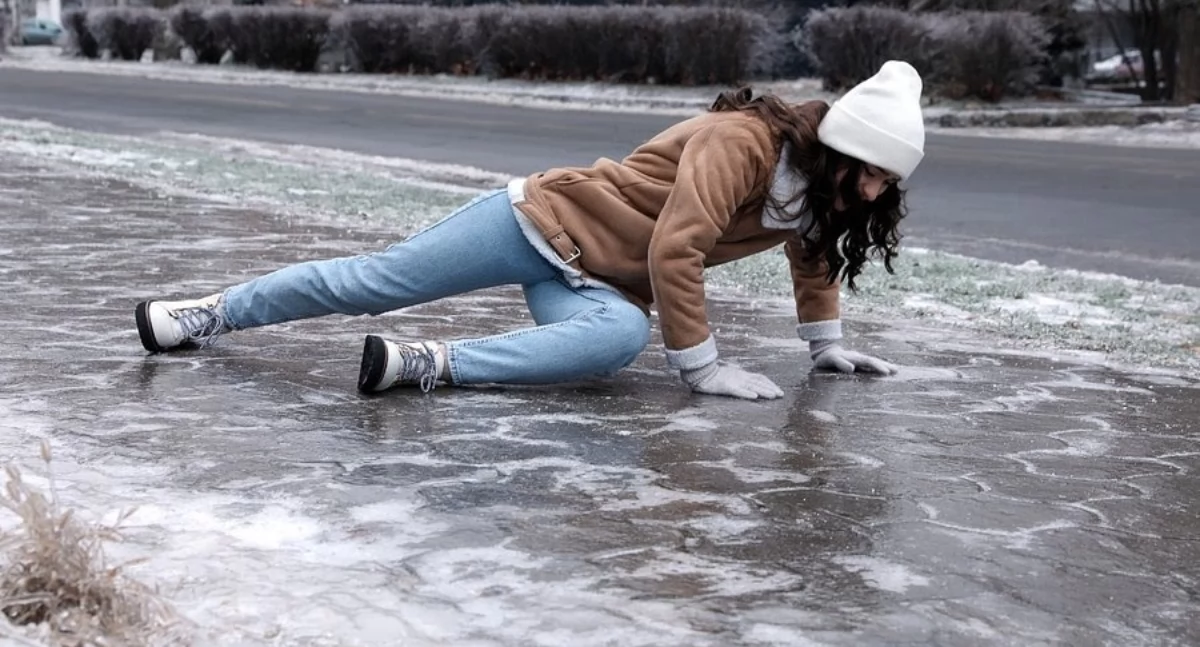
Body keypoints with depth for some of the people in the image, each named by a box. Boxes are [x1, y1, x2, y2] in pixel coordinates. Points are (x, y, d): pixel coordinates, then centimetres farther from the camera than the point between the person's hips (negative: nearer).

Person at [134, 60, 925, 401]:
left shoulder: (820, 188, 1)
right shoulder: (742, 141, -25)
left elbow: (813, 257, 23)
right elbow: (674, 251, -29)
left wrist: (828, 346, 22)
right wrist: (702, 365, -24)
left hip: (596, 283, 6)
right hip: (545, 217, -6)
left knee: (621, 336, -30)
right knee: (375, 279, -3)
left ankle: (427, 363, -30)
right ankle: (212, 313, 13)